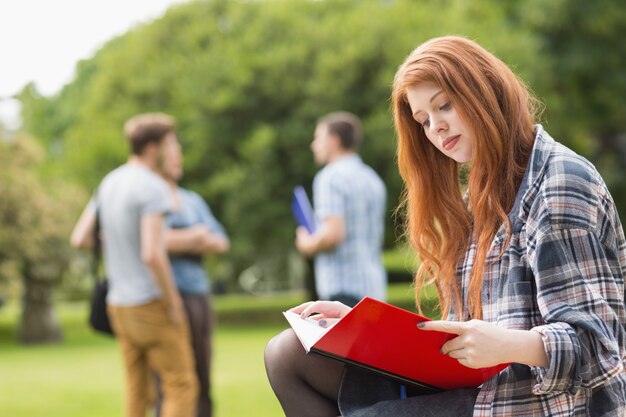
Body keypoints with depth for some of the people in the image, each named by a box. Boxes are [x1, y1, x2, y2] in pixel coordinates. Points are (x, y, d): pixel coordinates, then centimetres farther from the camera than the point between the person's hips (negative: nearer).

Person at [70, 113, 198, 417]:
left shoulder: (109, 182, 9)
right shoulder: (153, 188, -16)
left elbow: (79, 238, 12)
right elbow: (152, 254, -24)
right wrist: (174, 304, -15)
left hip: (119, 304, 8)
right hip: (152, 302, -8)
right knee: (181, 386, -2)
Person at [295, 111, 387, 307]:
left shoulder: (331, 177, -10)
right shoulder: (372, 179, 18)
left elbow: (332, 234, -20)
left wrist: (308, 245, -1)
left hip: (343, 288, -8)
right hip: (375, 286, 8)